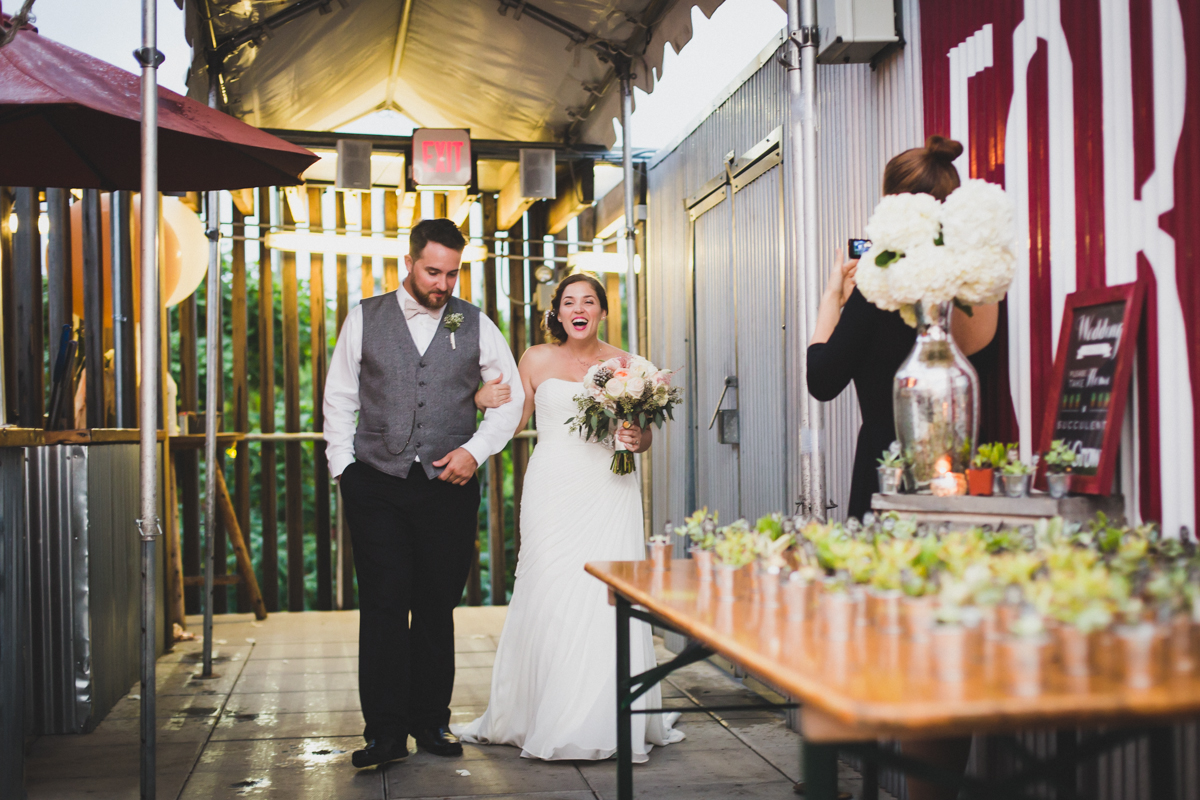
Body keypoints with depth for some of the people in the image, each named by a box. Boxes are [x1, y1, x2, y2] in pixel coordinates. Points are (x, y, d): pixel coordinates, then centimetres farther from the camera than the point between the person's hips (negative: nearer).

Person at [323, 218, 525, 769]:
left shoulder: (475, 325, 6)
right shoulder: (364, 319, 5)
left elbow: (512, 396, 10)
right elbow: (339, 400, 9)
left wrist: (475, 449, -2)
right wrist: (344, 470, 1)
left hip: (449, 487, 1)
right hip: (376, 486, -1)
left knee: (437, 609, 7)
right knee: (383, 606, -3)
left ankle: (431, 721, 20)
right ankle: (385, 731, 4)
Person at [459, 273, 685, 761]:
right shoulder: (537, 360, 7)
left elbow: (644, 433, 14)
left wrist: (637, 438, -8)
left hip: (609, 491, 1)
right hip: (554, 491, 0)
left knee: (609, 598, -5)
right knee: (550, 597, -3)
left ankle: (607, 720, 7)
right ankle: (545, 718, 12)